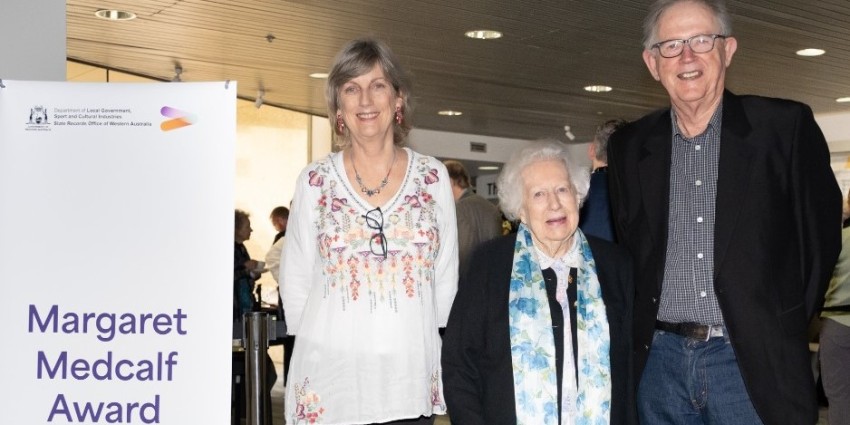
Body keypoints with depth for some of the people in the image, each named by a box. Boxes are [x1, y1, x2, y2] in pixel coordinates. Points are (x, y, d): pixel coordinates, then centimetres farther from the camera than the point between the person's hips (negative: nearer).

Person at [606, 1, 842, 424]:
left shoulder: (787, 127, -2)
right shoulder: (628, 146, 7)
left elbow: (821, 234, 2)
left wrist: (784, 329, 3)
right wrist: (638, 333, 9)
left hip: (754, 363, -2)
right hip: (659, 361, 3)